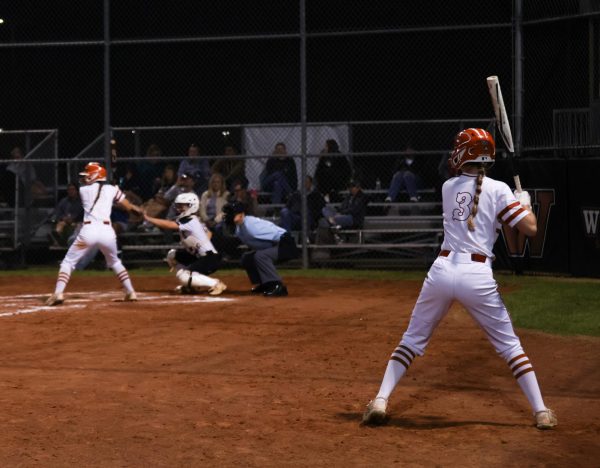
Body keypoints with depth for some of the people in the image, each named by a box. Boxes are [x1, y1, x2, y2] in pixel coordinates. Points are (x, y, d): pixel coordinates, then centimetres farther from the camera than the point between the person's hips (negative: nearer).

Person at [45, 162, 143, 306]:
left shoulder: (83, 190, 13)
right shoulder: (112, 189, 13)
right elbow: (128, 207, 15)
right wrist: (137, 209, 37)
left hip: (89, 230, -2)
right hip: (107, 231, 2)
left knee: (68, 261, 7)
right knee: (114, 262, 27)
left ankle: (58, 293, -11)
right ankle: (130, 292, 23)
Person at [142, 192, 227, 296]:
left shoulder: (191, 222, -18)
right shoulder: (194, 220, 8)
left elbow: (169, 225, -26)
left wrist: (147, 218, -24)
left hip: (210, 259, -10)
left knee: (182, 276, -20)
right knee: (172, 255, 12)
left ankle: (215, 284, -11)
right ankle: (190, 285, 14)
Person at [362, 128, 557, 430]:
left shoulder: (448, 187, 12)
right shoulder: (498, 190, 0)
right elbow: (530, 228, -3)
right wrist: (524, 202, 16)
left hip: (442, 270, 2)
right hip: (478, 275, -2)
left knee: (412, 339, 14)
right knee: (509, 345, 11)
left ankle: (380, 401, 2)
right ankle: (541, 411, 9)